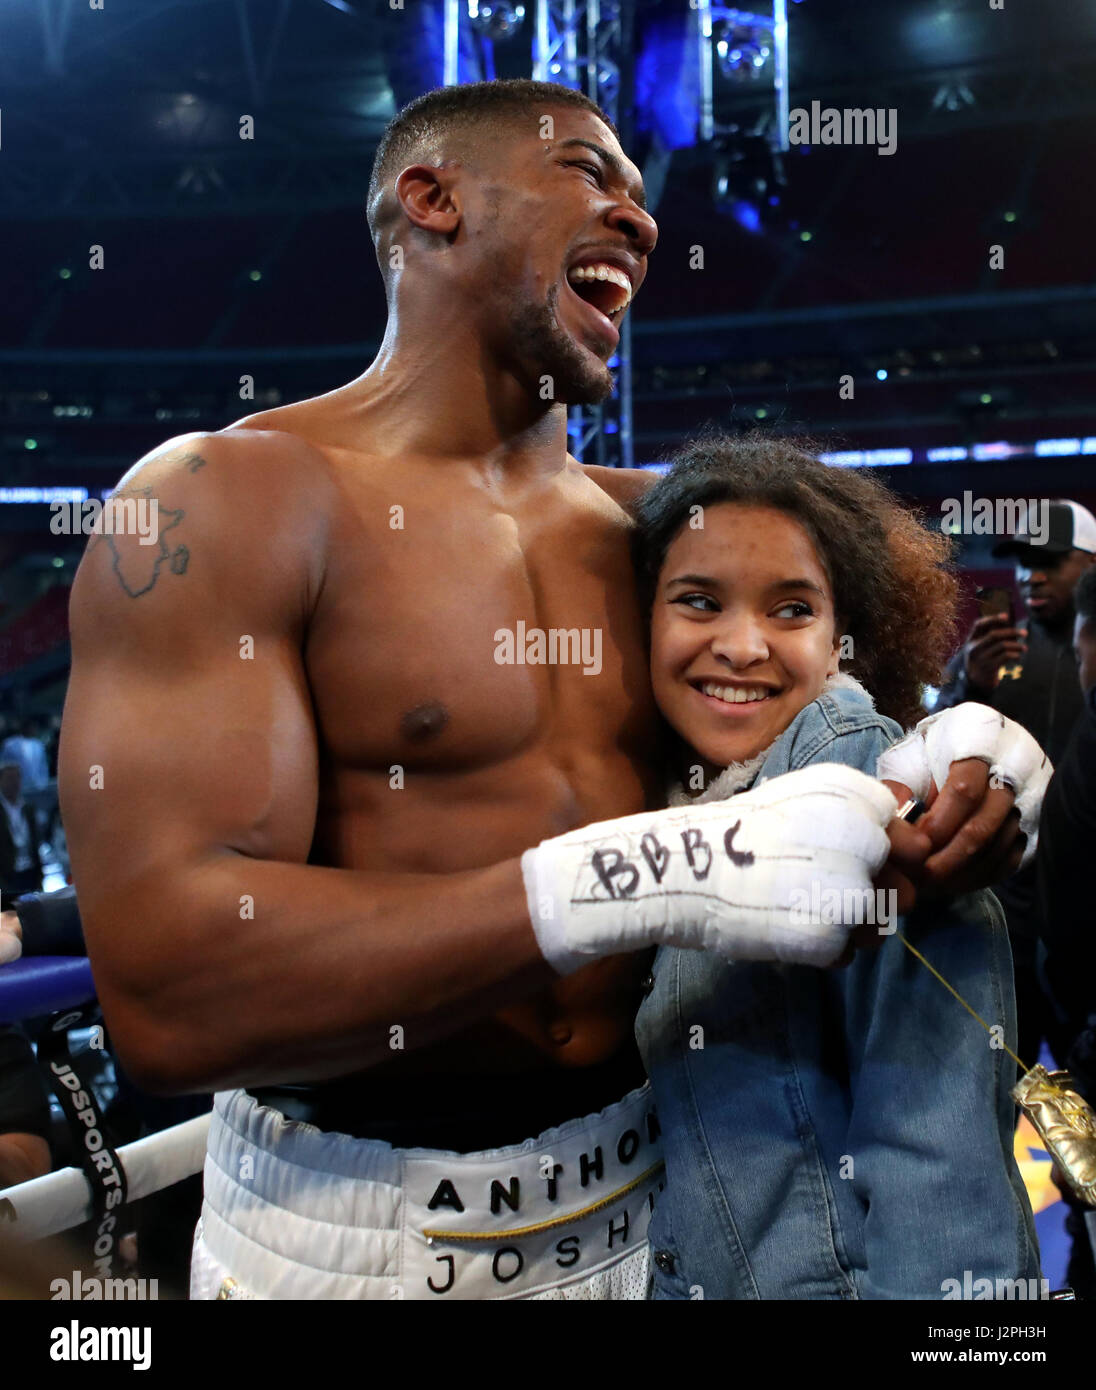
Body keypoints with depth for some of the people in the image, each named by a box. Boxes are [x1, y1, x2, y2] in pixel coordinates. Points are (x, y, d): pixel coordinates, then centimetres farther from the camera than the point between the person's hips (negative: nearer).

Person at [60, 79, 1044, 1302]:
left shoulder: (651, 520, 3)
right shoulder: (227, 499, -15)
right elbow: (167, 996, -25)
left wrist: (962, 745, -9)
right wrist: (646, 877, -32)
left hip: (640, 1188, 6)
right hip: (357, 1231, -5)